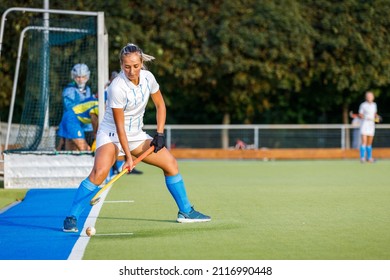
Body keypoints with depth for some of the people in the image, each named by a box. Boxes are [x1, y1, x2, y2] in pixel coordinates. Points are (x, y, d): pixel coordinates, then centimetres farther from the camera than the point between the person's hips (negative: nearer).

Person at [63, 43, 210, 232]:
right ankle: (71, 218, -24)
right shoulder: (117, 88, -25)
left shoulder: (148, 78, -8)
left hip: (136, 134, 7)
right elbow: (119, 126, -22)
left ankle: (185, 212, 20)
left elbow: (160, 105, 8)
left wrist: (160, 134, -1)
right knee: (100, 172, -31)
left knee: (171, 163, 4)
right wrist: (128, 157, -23)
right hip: (111, 134, -7)